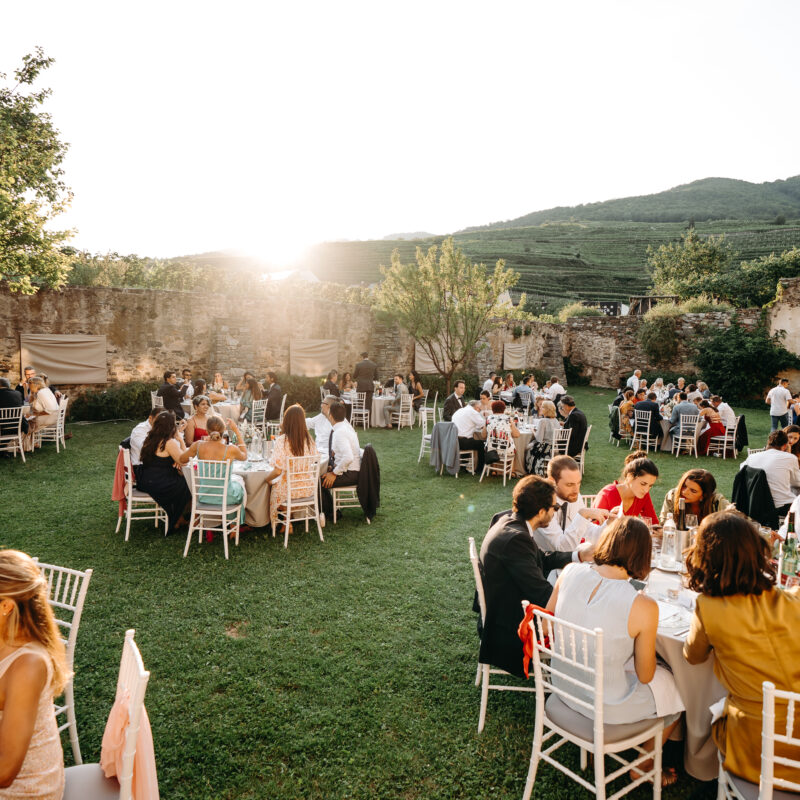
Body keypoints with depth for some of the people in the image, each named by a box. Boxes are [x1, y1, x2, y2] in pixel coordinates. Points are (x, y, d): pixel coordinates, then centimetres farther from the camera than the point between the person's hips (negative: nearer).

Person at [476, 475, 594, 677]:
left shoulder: (507, 519, -3)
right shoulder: (515, 538, -31)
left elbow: (541, 560, 11)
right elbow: (543, 595, -26)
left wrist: (579, 555, 5)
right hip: (509, 629, -9)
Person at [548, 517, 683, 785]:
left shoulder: (569, 572, -15)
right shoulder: (643, 607, -27)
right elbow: (644, 676, -13)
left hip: (563, 689, 5)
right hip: (606, 708, -5)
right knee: (674, 690, 24)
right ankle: (643, 767, 44)